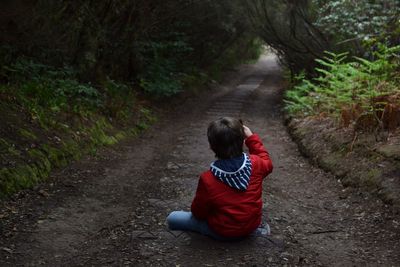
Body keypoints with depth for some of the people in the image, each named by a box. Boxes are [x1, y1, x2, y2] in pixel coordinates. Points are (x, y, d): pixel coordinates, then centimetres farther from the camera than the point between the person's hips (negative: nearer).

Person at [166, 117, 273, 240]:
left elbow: (198, 213, -14)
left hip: (223, 233, -5)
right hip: (252, 225, 6)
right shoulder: (255, 164, -21)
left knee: (172, 218, 6)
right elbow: (267, 163, 6)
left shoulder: (207, 179, -30)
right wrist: (251, 138, 6)